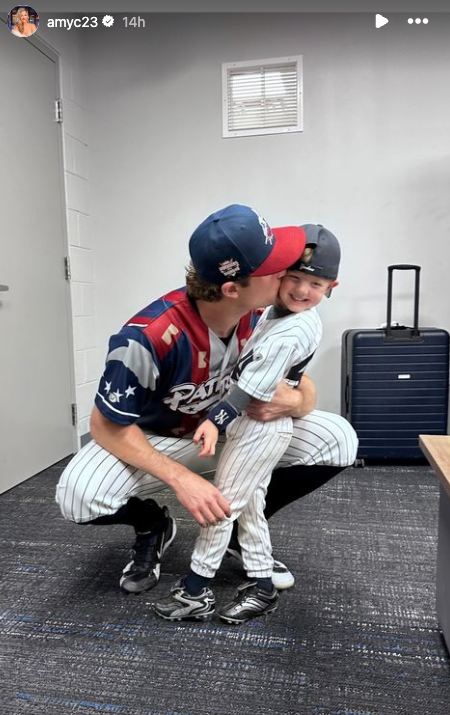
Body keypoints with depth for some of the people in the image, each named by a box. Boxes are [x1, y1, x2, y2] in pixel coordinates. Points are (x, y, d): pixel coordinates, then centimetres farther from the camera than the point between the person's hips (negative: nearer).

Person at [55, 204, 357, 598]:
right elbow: (108, 426, -23)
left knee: (337, 439, -13)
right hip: (155, 441, -3)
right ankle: (154, 525, 5)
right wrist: (180, 478, -34)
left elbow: (307, 391, -7)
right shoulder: (150, 335, -35)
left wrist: (292, 400, -32)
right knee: (80, 494, -32)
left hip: (234, 432, 4)